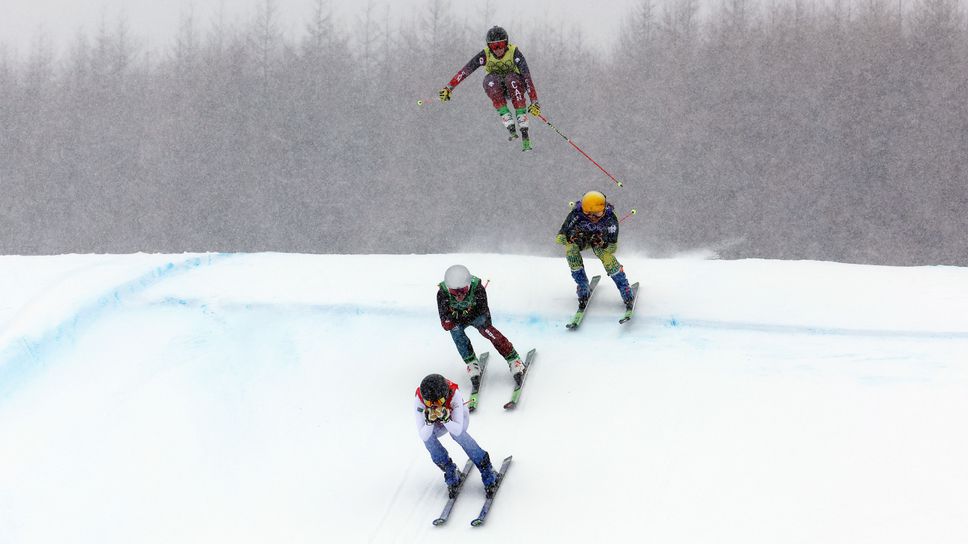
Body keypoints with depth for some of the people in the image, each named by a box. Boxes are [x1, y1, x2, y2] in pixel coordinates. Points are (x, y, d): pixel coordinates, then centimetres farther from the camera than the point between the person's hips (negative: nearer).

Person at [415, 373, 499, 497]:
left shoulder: (454, 393, -38)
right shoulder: (419, 399, -34)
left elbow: (458, 430, -39)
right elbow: (423, 436, -35)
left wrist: (445, 418, -55)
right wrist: (430, 421, -53)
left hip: (458, 416, -2)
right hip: (438, 424, 2)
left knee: (457, 434, -35)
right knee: (427, 436, -29)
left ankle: (486, 469, -22)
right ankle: (451, 474, -11)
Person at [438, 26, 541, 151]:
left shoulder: (514, 52, -23)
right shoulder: (486, 55, -17)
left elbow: (527, 76, -29)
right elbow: (465, 70, -21)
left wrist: (534, 102, -37)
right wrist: (449, 88, -31)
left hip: (515, 85, -2)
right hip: (495, 88, 2)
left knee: (512, 79, -36)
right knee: (492, 80, -32)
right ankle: (510, 128, -36)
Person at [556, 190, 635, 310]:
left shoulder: (610, 217, -35)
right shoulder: (577, 214, -36)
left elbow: (613, 247, -29)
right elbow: (559, 237, -30)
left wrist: (602, 243, -51)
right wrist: (571, 237, -52)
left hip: (603, 239, -1)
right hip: (582, 237, 1)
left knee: (606, 255, -31)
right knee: (570, 246, -30)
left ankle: (626, 290, -15)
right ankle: (583, 287, -15)